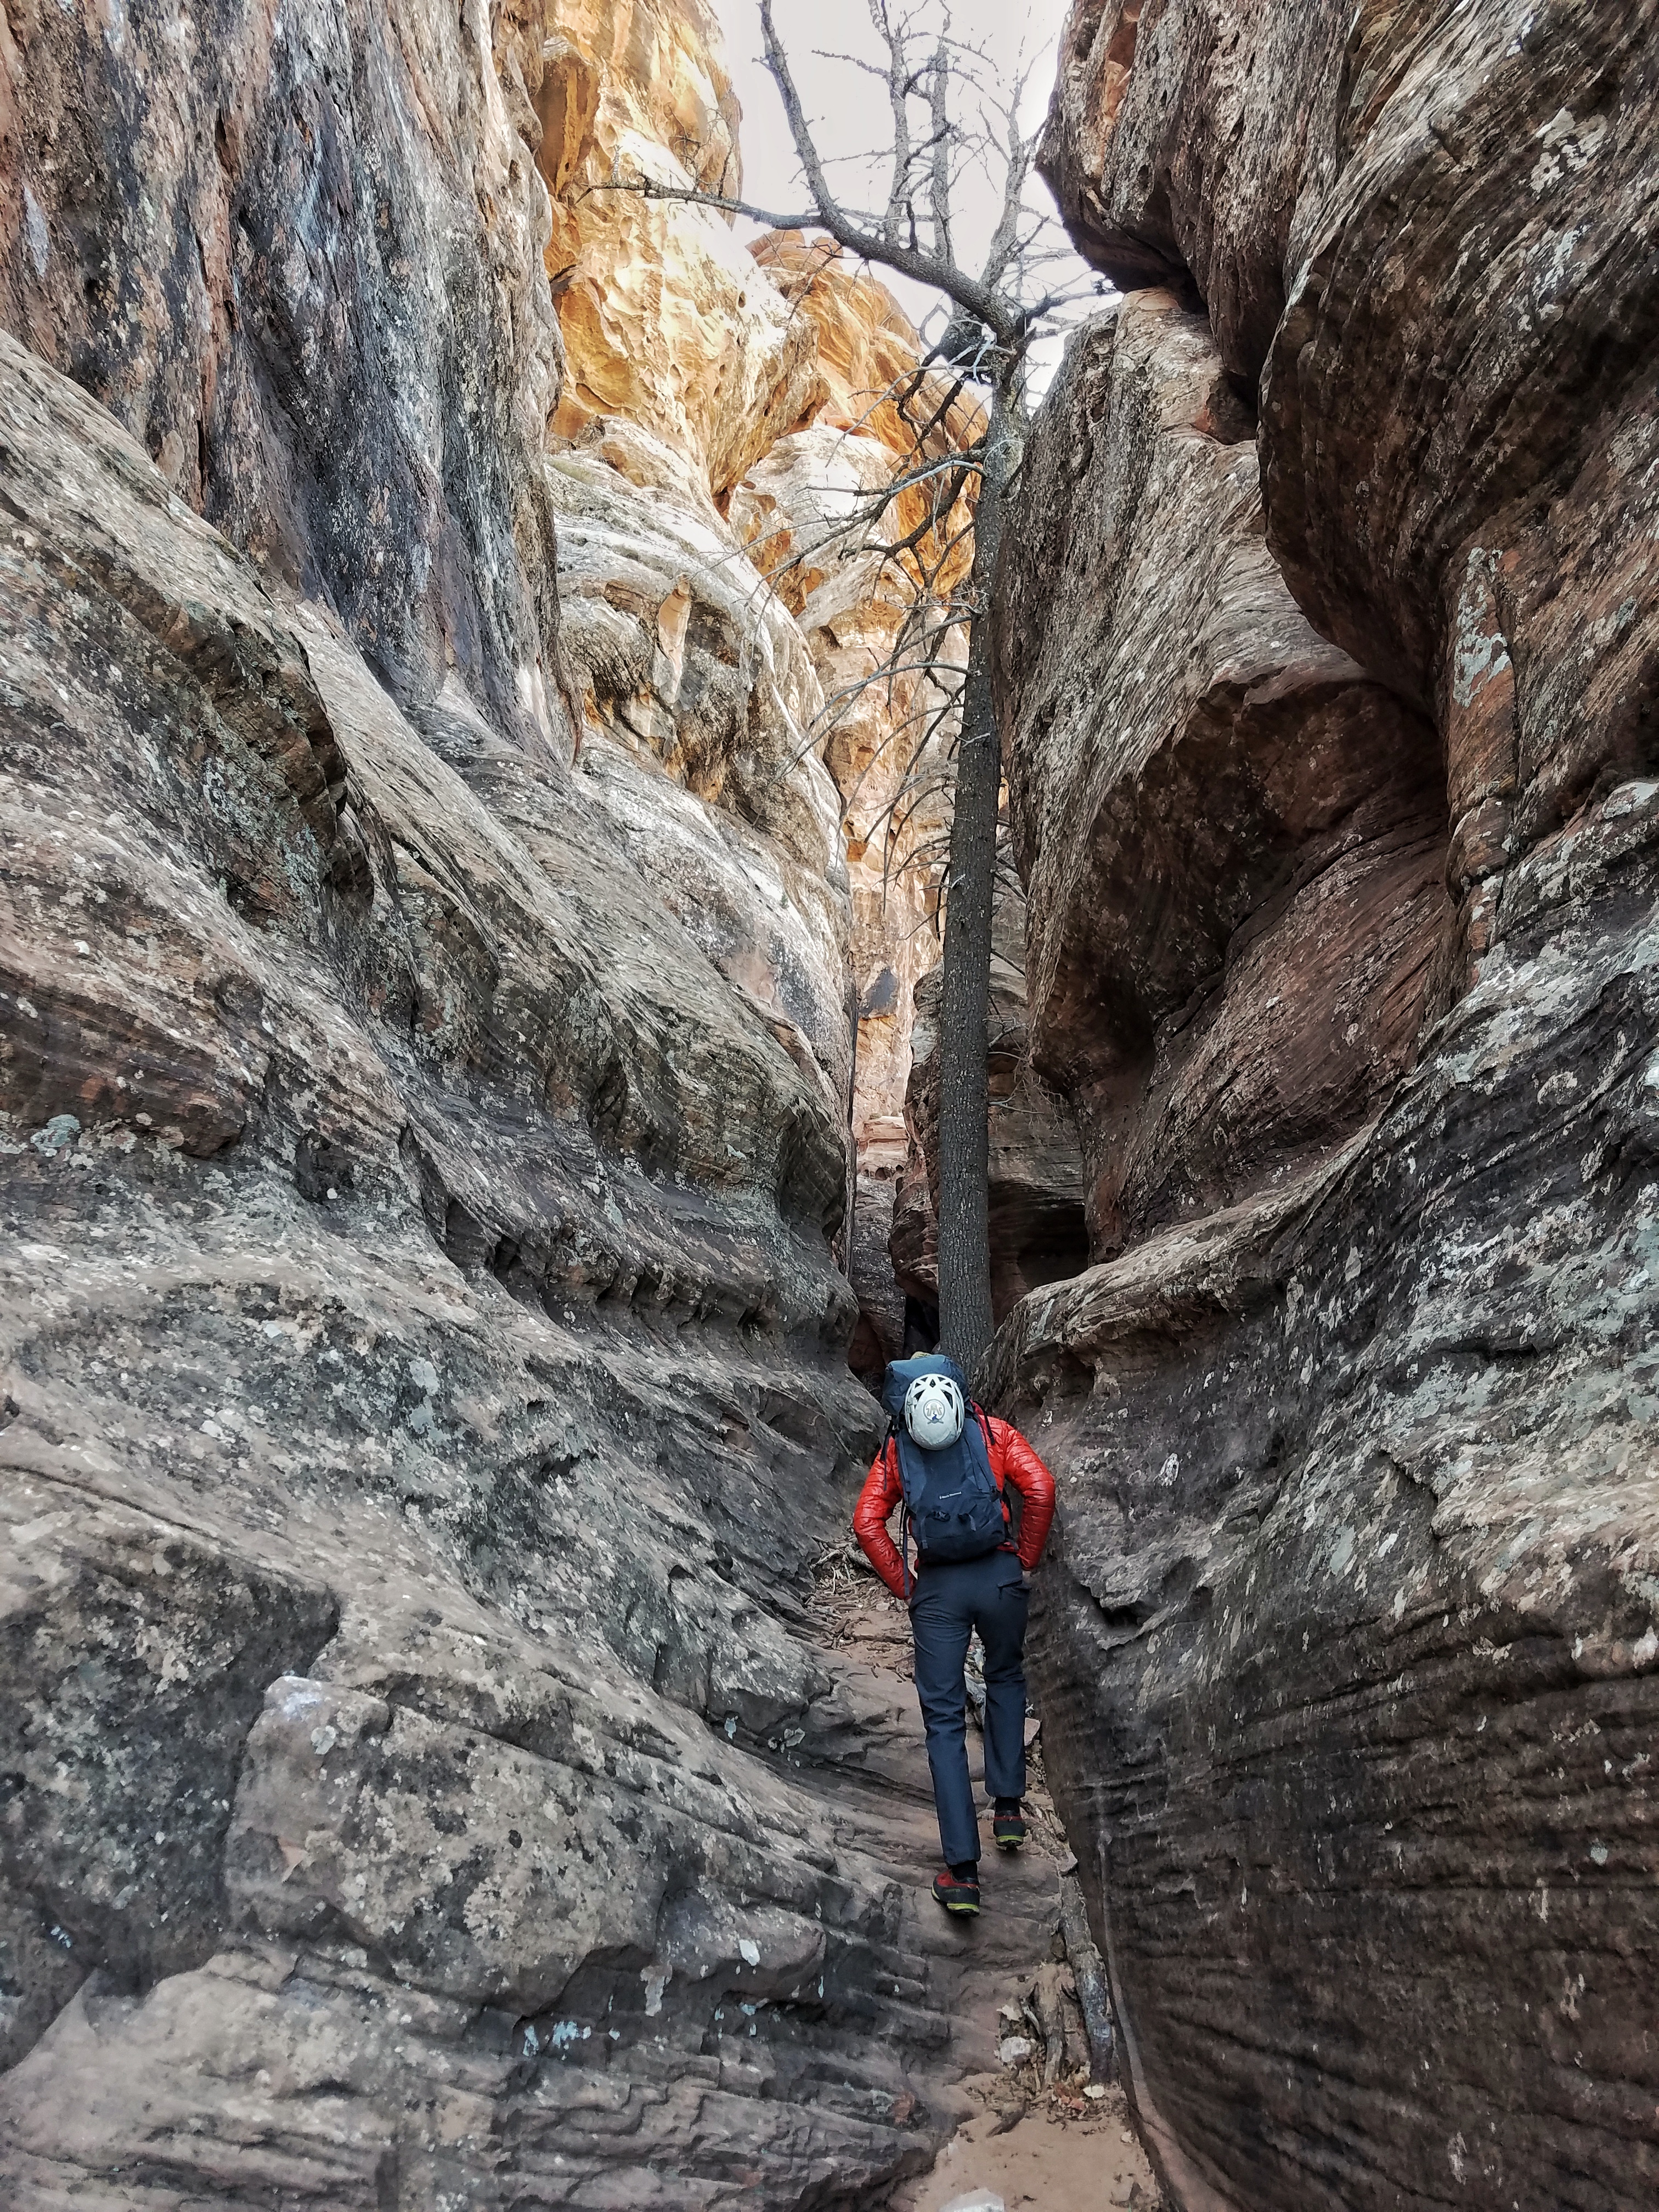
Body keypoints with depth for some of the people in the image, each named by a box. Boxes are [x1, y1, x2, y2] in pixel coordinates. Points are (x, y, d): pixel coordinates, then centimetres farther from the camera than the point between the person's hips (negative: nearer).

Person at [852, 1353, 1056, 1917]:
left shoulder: (894, 1451, 9)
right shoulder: (993, 1432, 6)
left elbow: (867, 1523, -2)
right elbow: (1040, 1490, -7)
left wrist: (905, 1588, 6)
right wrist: (1026, 1563, 4)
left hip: (936, 1589, 0)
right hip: (1000, 1575, 1)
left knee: (944, 1719, 6)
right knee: (1006, 1679, 29)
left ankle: (962, 1872, 2)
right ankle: (1008, 1809, 27)